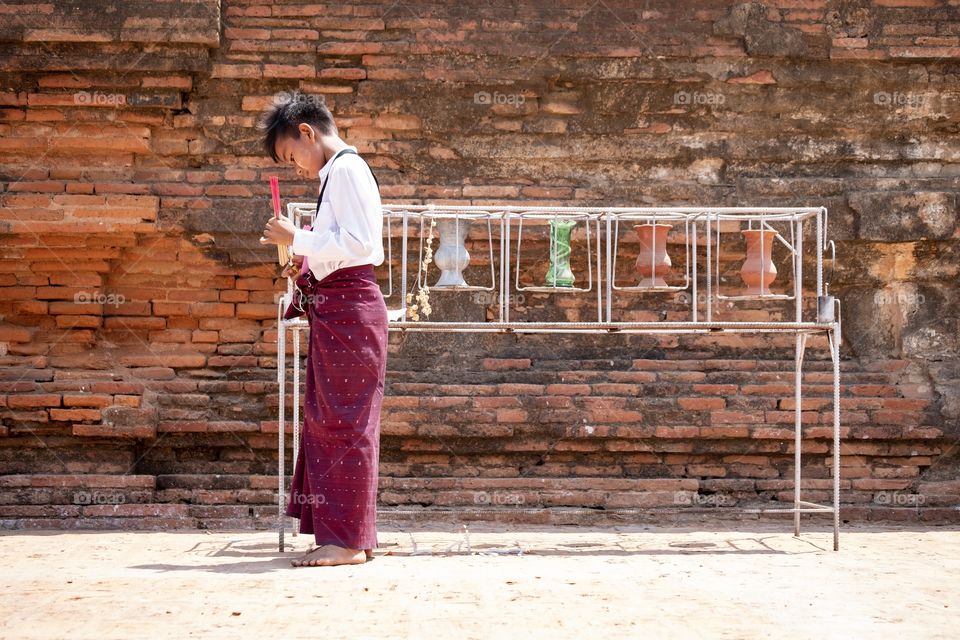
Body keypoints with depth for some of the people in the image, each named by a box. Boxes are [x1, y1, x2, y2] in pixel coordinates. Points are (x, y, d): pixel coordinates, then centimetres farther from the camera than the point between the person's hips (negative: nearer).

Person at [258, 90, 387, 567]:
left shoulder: (346, 169, -10)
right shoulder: (339, 172, 19)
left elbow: (359, 242, -20)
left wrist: (297, 239, -14)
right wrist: (307, 260, 12)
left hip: (348, 307, -10)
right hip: (335, 308, 10)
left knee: (344, 420, -7)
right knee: (327, 419, 13)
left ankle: (348, 539, -3)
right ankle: (344, 534, 19)